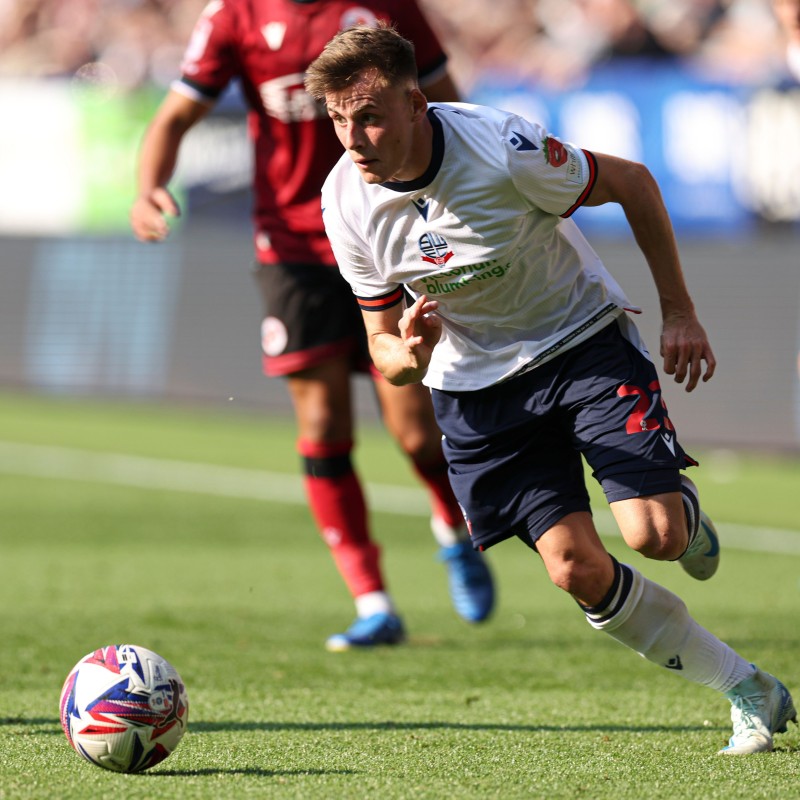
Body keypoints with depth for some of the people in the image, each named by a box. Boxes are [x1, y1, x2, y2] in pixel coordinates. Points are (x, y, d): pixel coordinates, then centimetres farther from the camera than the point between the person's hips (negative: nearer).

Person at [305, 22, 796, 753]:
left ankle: (684, 507, 21)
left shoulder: (502, 149, -27)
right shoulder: (347, 201, -15)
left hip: (582, 338, -3)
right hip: (474, 385, 3)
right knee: (579, 570, -11)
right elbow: (383, 345, -4)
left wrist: (679, 313, -6)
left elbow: (632, 183, -10)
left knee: (654, 536, -19)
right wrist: (408, 355, -29)